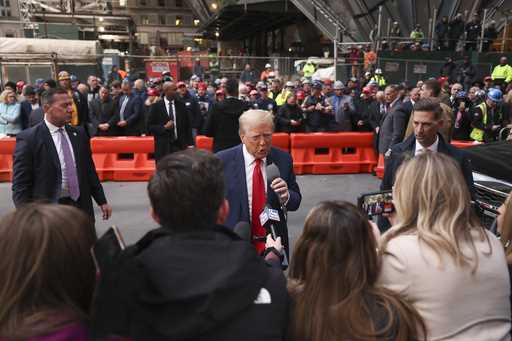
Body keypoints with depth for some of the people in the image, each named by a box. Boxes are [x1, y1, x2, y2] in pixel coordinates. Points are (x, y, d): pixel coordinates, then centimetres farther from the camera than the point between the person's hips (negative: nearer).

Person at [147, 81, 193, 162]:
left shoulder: (181, 105, 8)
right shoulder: (156, 107, 0)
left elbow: (187, 125, 9)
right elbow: (150, 126, 0)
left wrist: (190, 143, 2)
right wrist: (164, 127, -16)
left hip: (180, 145, 2)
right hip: (163, 147, -2)